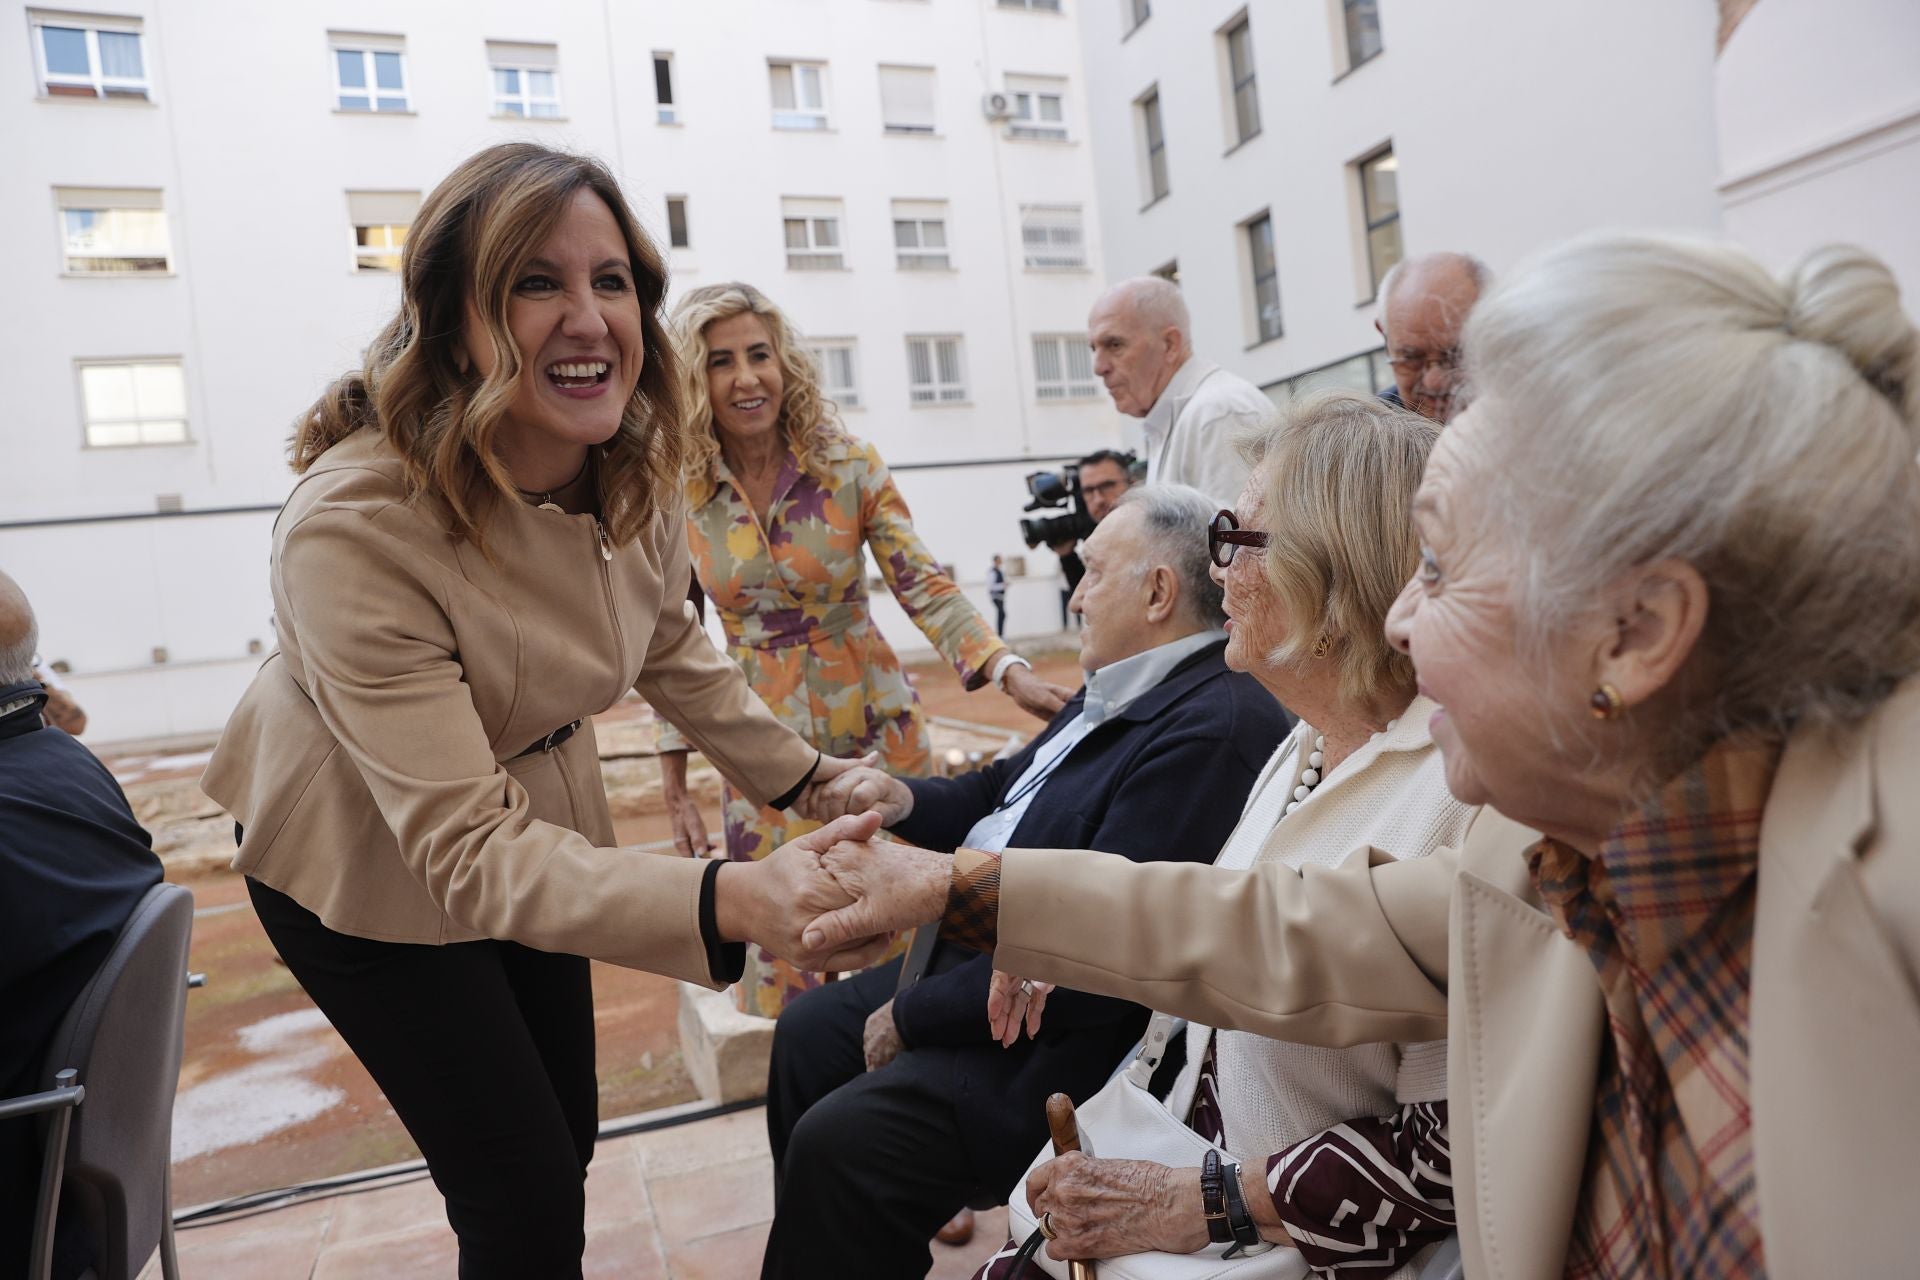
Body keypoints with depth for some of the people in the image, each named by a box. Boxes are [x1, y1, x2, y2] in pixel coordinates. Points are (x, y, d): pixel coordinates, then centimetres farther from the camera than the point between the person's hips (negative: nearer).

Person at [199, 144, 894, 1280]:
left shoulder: (638, 464, -15)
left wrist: (803, 773, -4)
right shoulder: (355, 528, -36)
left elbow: (665, 644, 4)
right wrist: (737, 901, -53)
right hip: (369, 863, -5)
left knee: (568, 1139, 18)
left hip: (535, 819, 6)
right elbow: (467, 848, -40)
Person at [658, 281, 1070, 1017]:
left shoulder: (849, 466, -6)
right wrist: (675, 788, 2)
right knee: (778, 945, 5)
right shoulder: (678, 493, -4)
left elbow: (925, 588, -9)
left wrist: (1010, 671, -25)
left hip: (875, 724, 0)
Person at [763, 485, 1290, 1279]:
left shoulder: (1214, 729, -26)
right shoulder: (1124, 691, 5)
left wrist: (914, 1015, -18)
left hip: (1064, 1040, -10)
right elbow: (1008, 792, 17)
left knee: (838, 1142, -18)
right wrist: (907, 801, -4)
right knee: (807, 1034, 16)